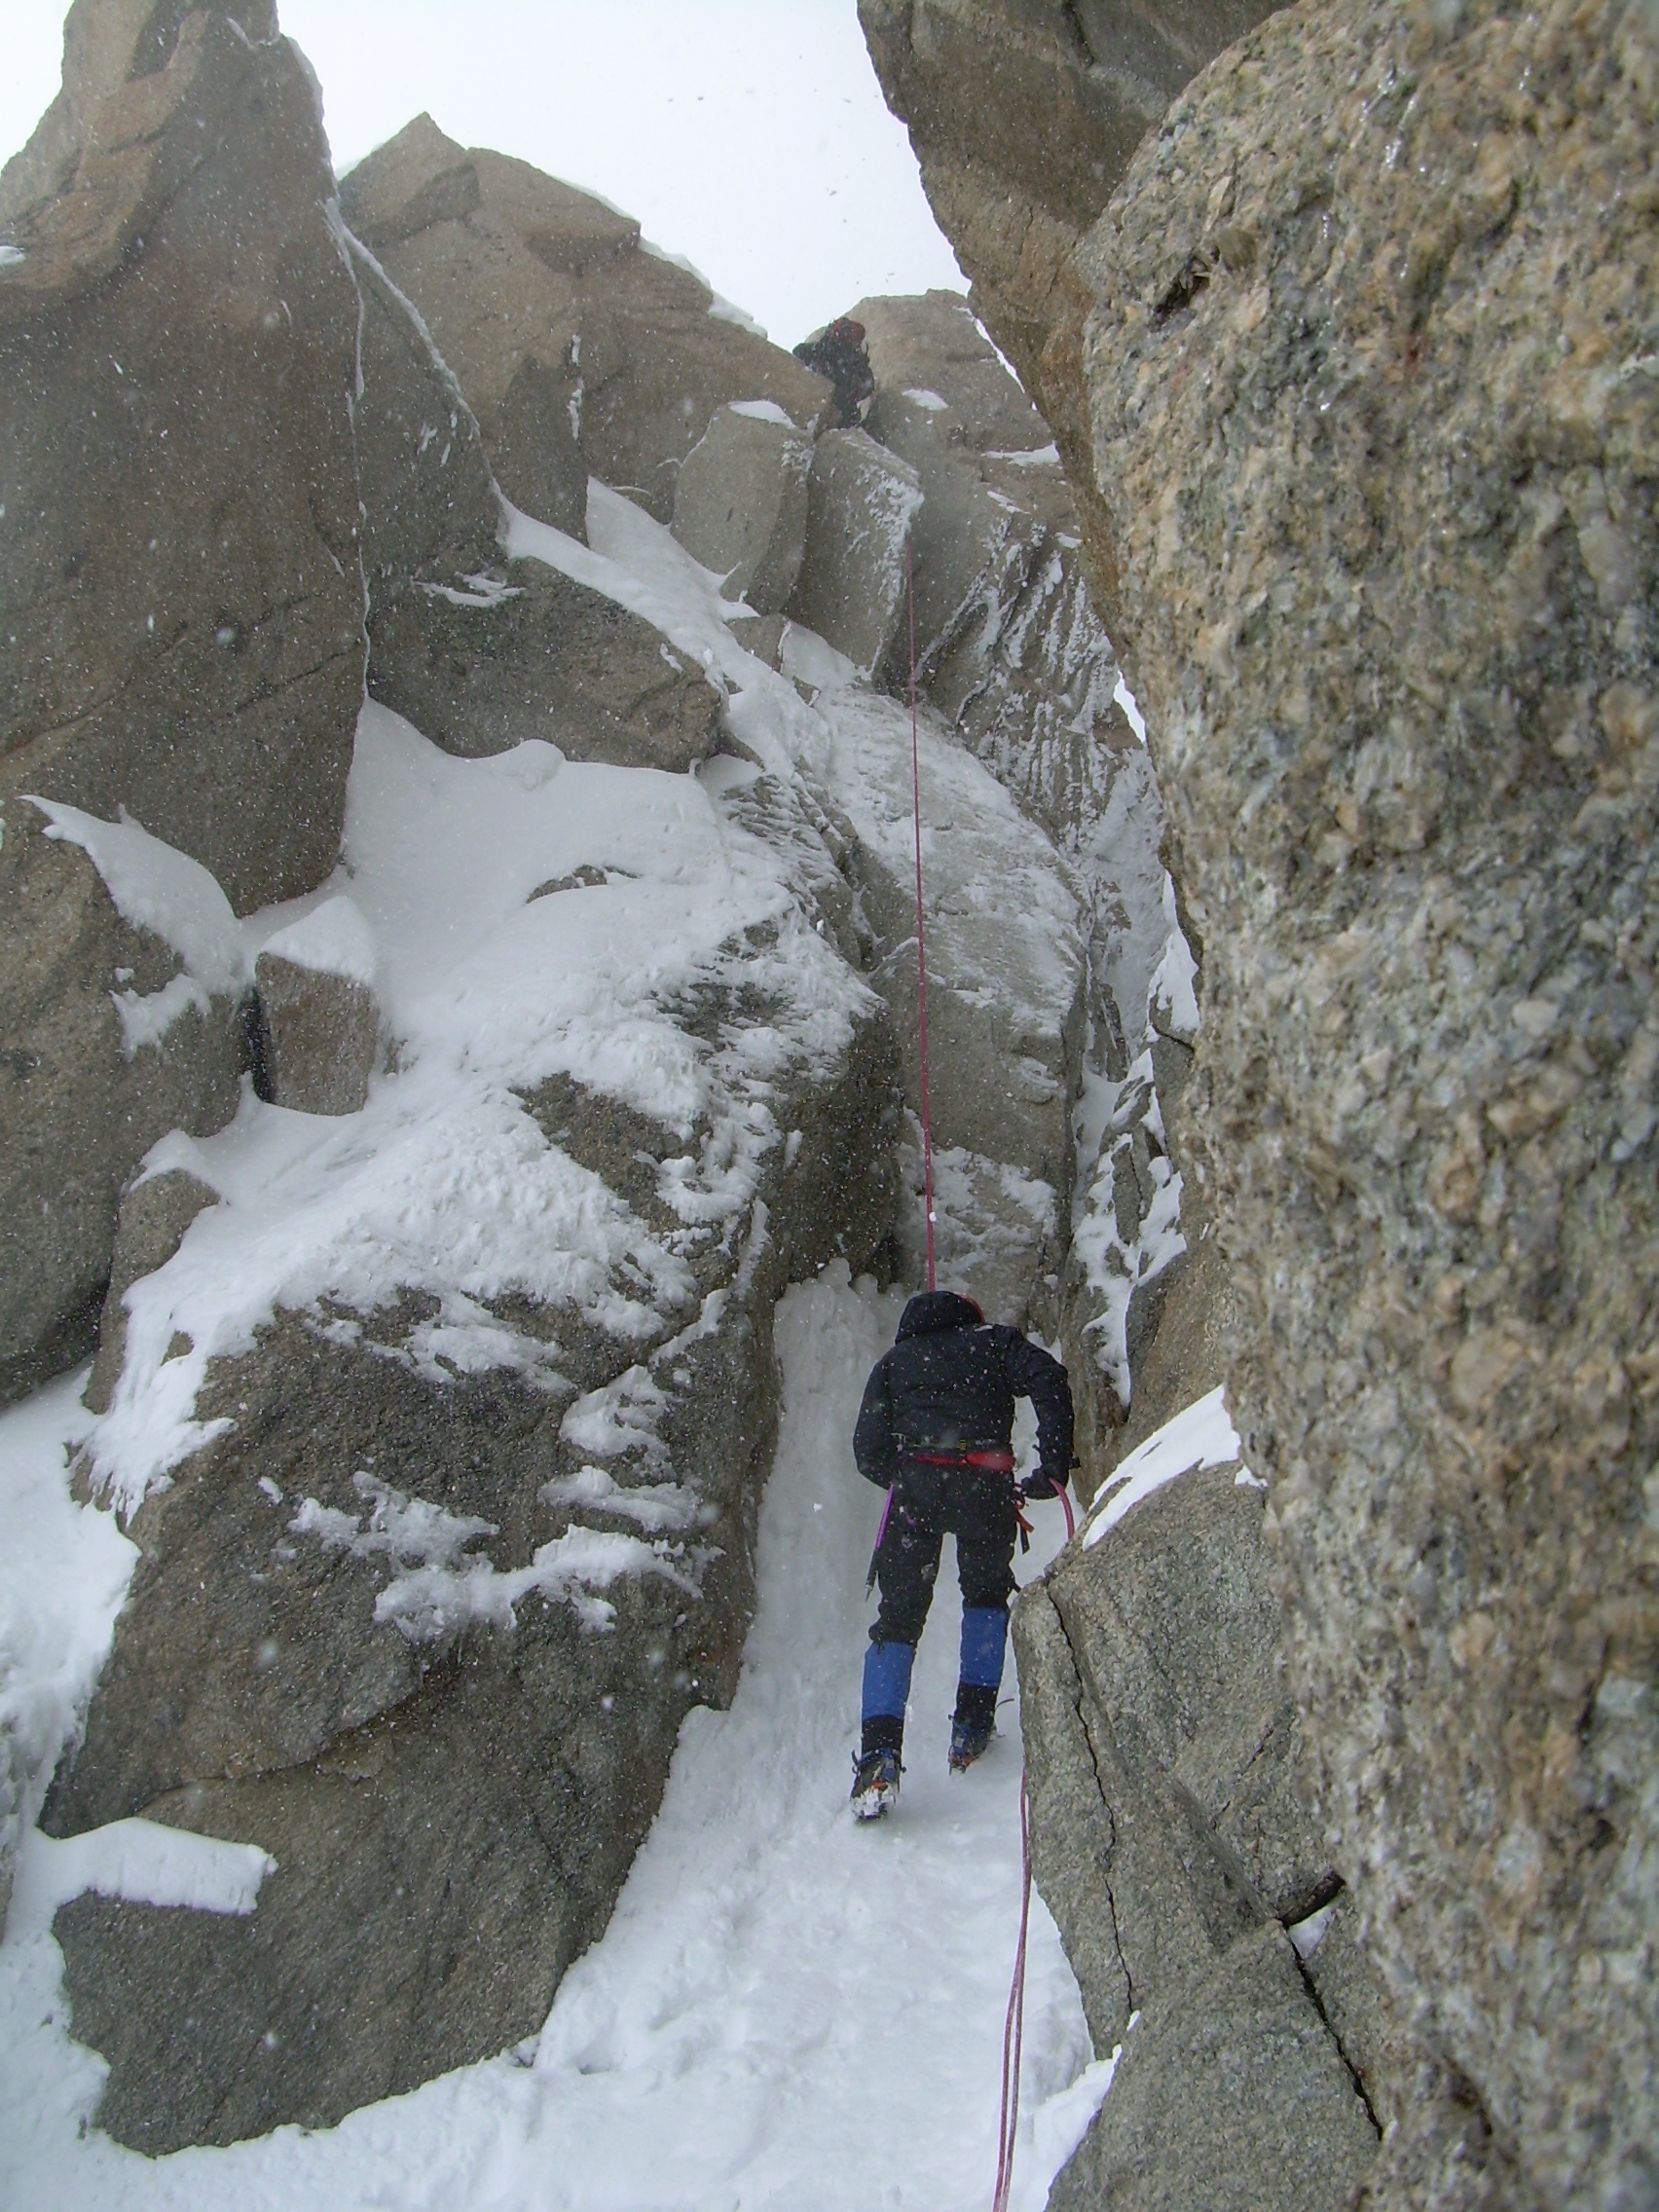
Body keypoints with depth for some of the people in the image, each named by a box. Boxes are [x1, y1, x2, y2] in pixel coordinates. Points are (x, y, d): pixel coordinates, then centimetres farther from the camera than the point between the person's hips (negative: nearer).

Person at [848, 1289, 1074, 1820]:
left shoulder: (893, 1362, 25)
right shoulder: (997, 1343, 22)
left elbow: (869, 1454, 13)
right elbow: (1050, 1383, 1)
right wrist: (1053, 1469, 1)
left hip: (914, 1486, 0)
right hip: (984, 1488, 0)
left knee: (897, 1619, 5)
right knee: (987, 1596, 25)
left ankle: (880, 1754, -9)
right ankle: (973, 1724, 19)